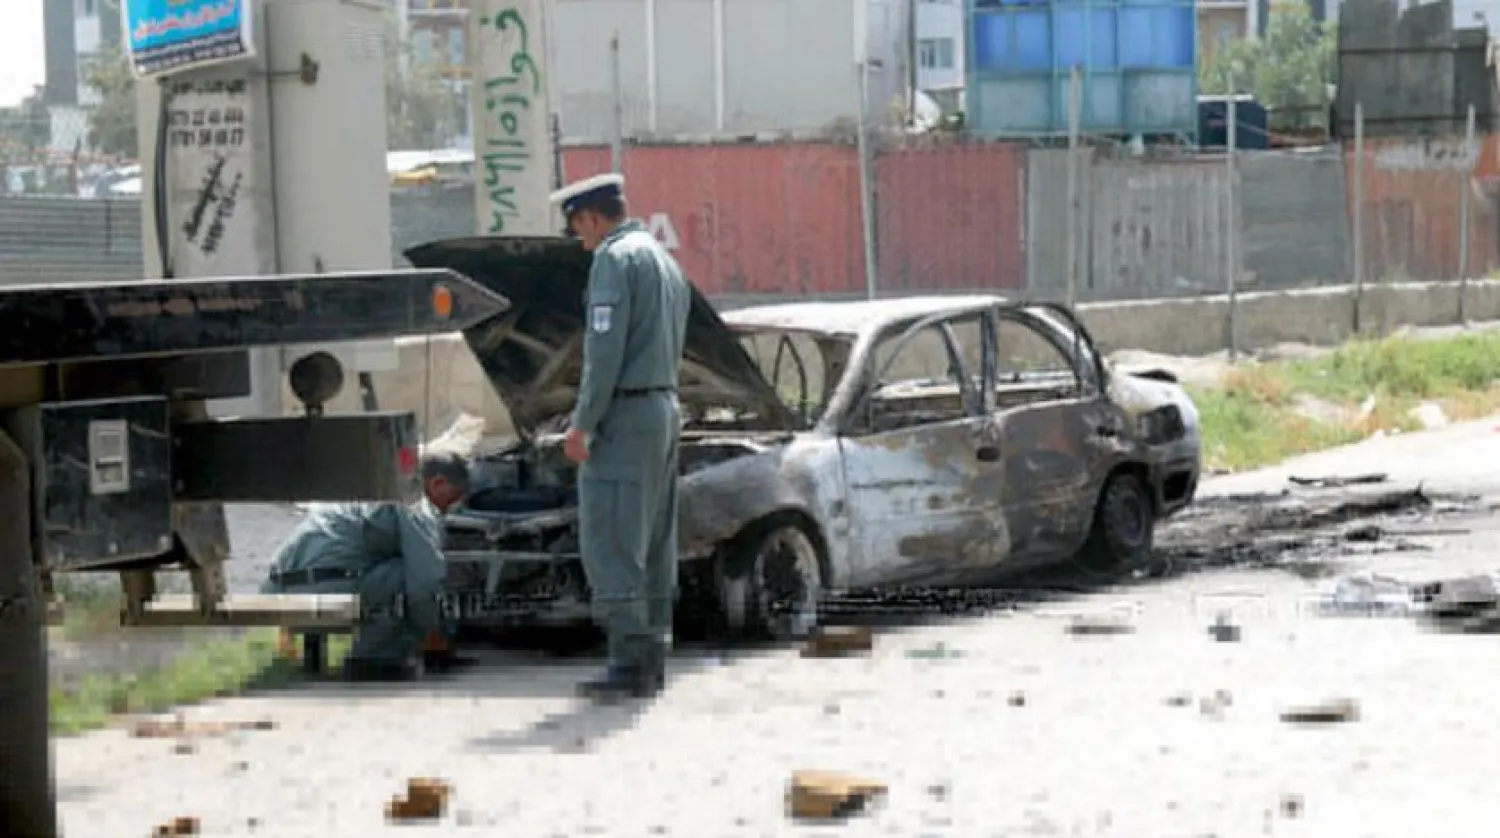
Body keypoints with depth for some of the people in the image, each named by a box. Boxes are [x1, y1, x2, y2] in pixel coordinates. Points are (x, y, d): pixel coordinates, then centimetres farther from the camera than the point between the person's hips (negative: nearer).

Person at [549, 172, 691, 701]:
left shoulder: (615, 259, -11)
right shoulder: (666, 261, 19)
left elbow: (605, 350, -19)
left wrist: (582, 422, -15)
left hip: (624, 415, -10)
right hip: (666, 409, 10)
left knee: (609, 546, -9)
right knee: (654, 545, 11)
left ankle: (629, 666, -13)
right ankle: (652, 662, 13)